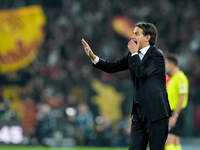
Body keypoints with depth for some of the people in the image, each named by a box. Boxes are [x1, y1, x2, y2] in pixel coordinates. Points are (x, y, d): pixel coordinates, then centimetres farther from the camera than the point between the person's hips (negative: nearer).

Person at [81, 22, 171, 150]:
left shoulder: (157, 55, -11)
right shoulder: (132, 55, 13)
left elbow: (142, 73, -25)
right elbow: (112, 67, 13)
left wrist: (134, 53, -14)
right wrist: (93, 56, 1)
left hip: (155, 111, -7)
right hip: (139, 111, 7)